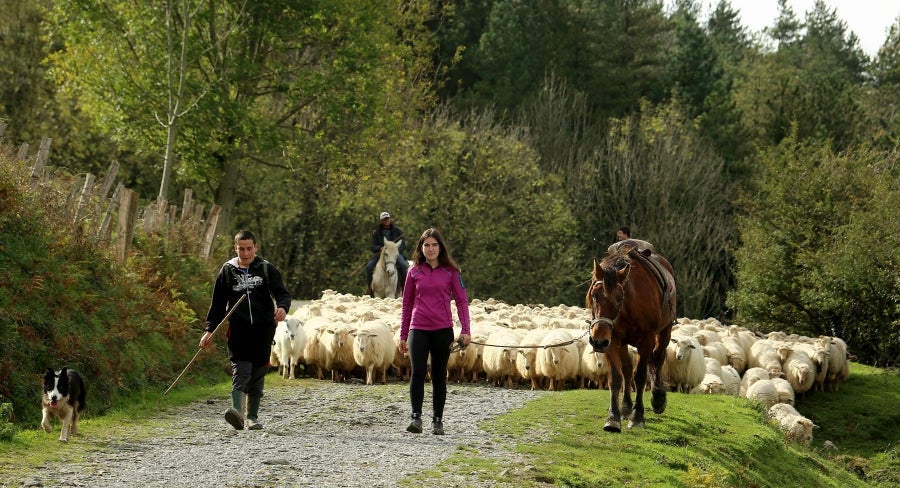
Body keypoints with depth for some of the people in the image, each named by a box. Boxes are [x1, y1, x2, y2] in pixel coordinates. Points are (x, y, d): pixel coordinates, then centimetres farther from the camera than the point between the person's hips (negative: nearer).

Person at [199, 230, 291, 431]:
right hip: (238, 330, -1)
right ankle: (237, 411, -31)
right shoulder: (227, 271, 8)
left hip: (263, 329, 1)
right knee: (240, 370, -16)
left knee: (258, 374, 5)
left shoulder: (267, 269, 5)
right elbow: (218, 303, 12)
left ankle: (252, 416, 14)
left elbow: (282, 293, -1)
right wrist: (210, 329, 7)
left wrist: (282, 307, -24)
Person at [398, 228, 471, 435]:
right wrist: (403, 335, 13)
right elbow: (407, 304, 13)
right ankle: (416, 418, -17)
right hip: (418, 329, 0)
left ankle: (437, 421, 14)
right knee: (417, 371, -16)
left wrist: (465, 330, -5)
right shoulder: (414, 272, 7)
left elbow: (462, 300, 4)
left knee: (439, 375, 5)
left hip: (443, 330, 0)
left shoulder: (450, 271, 4)